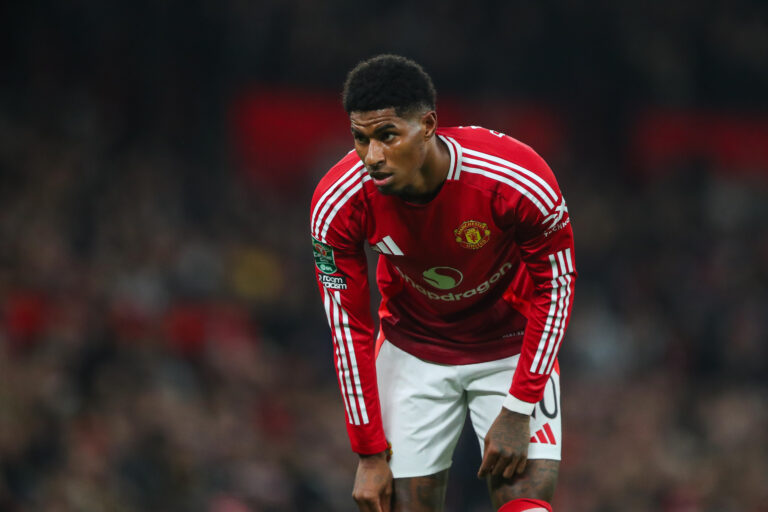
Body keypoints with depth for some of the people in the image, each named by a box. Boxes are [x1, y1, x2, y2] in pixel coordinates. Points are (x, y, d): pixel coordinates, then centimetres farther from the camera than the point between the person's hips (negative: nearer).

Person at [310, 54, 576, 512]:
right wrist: (370, 453, -12)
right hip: (412, 351, 1)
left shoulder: (519, 179, -30)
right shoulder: (338, 203, -24)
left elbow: (555, 287, -15)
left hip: (513, 349, -1)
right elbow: (349, 328, -12)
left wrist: (518, 411, -18)